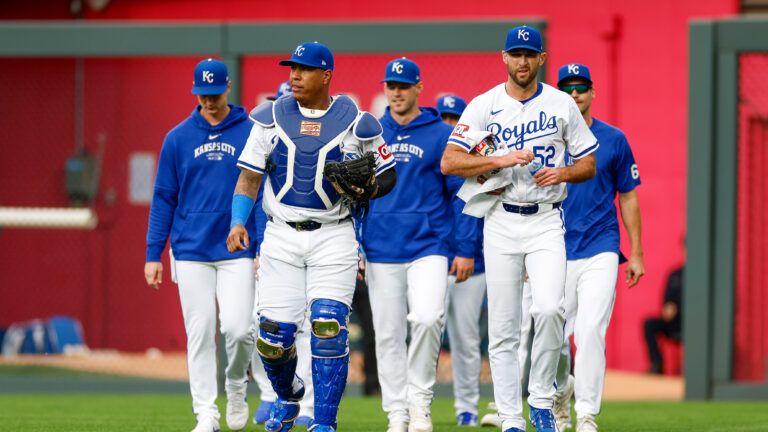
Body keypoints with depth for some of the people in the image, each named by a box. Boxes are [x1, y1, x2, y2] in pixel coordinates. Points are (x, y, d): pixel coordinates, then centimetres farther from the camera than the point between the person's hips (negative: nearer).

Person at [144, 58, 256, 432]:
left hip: (237, 250, -1)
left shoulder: (251, 133, 2)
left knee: (237, 328, -12)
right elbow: (164, 198, 8)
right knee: (200, 333, -1)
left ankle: (236, 387, 17)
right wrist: (153, 254, 2)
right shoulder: (178, 138, 6)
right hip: (191, 251, 1)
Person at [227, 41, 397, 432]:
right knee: (273, 336, -2)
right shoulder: (271, 118, 4)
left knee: (328, 328, -13)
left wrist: (368, 189, -14)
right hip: (282, 238, 2)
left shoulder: (355, 124, -2)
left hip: (333, 238, -2)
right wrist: (238, 221, -9)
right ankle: (288, 394, 30)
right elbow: (249, 175, 6)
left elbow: (387, 175, 8)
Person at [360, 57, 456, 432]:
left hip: (428, 246, -3)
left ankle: (420, 400, -6)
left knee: (428, 318, -22)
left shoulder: (441, 135, 2)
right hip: (381, 250, 3)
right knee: (388, 334, 3)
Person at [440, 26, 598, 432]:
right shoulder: (484, 106, 1)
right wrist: (501, 160, -18)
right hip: (501, 221, 0)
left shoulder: (562, 105, 5)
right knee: (502, 326, -1)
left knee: (548, 308, -21)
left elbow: (589, 163, 10)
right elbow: (449, 161, -7)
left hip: (546, 221, 0)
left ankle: (541, 398, -3)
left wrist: (563, 173, -11)